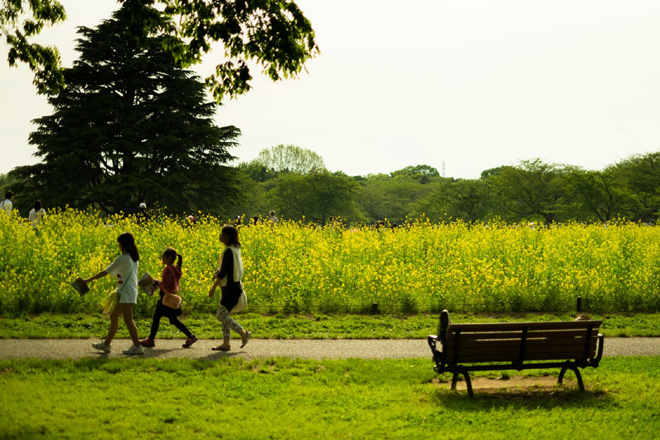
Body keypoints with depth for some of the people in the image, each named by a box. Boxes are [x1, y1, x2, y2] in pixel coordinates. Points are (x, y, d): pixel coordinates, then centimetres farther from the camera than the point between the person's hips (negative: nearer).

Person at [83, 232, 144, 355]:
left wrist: (88, 280, -5)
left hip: (127, 292, -9)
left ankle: (137, 347, -8)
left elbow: (106, 272, -11)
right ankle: (106, 344, 20)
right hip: (132, 290, 9)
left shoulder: (122, 259, -14)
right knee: (113, 316, 15)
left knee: (128, 319, -8)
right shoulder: (134, 258, 11)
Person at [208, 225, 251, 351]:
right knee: (224, 315, 12)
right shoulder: (235, 249, 10)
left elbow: (223, 272, -21)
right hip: (232, 286, 10)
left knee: (222, 316, -6)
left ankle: (244, 333, 1)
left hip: (231, 288, -10)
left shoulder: (229, 251, -19)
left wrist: (213, 288, -16)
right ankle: (226, 343, 14)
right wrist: (218, 273, 3)